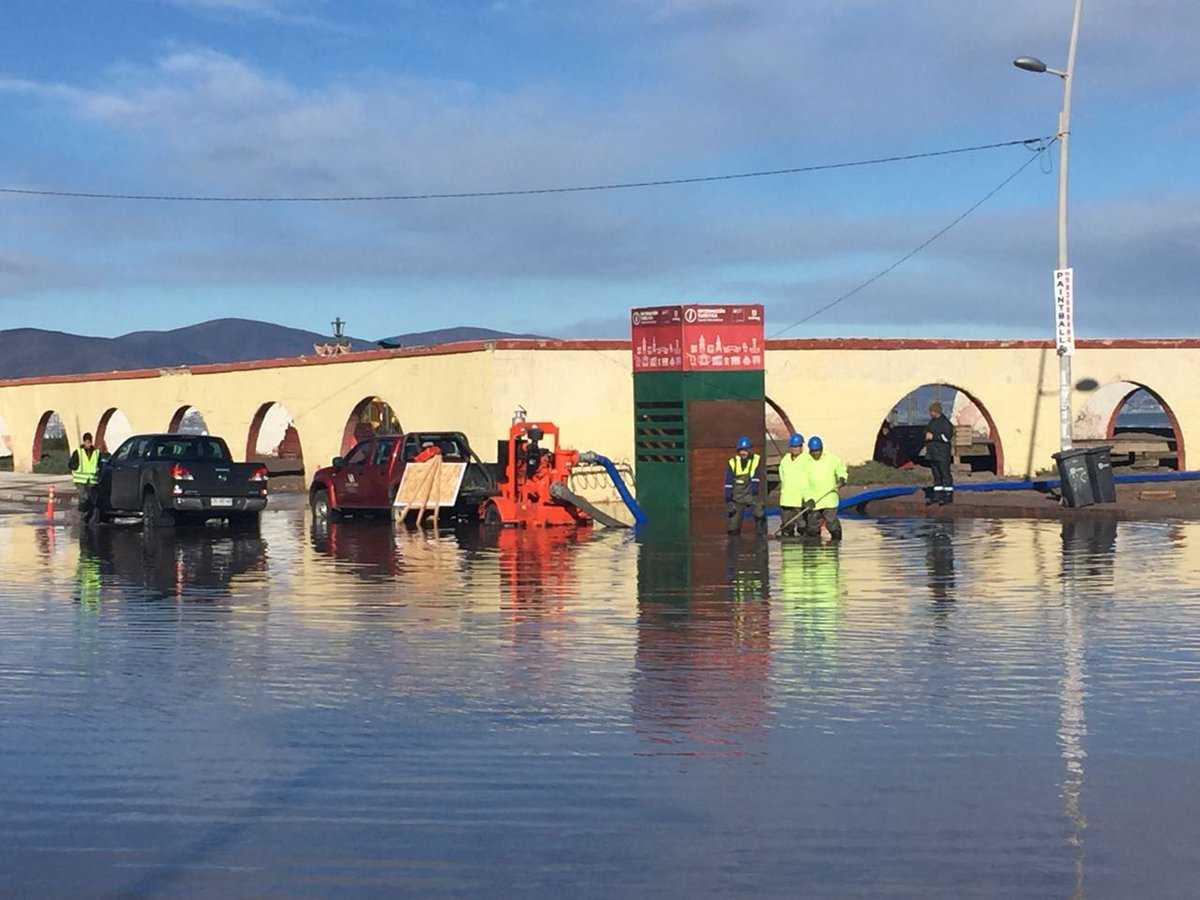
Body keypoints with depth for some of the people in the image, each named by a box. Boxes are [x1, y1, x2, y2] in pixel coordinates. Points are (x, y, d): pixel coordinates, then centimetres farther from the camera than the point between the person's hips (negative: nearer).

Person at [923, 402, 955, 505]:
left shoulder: (945, 422, -12)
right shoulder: (932, 421, 14)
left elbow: (947, 436, -19)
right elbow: (927, 432, 28)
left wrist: (933, 436, -20)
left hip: (942, 453, -8)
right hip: (933, 452, 8)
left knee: (945, 474, -4)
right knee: (936, 474, 11)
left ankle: (948, 496, -1)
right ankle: (937, 496, 15)